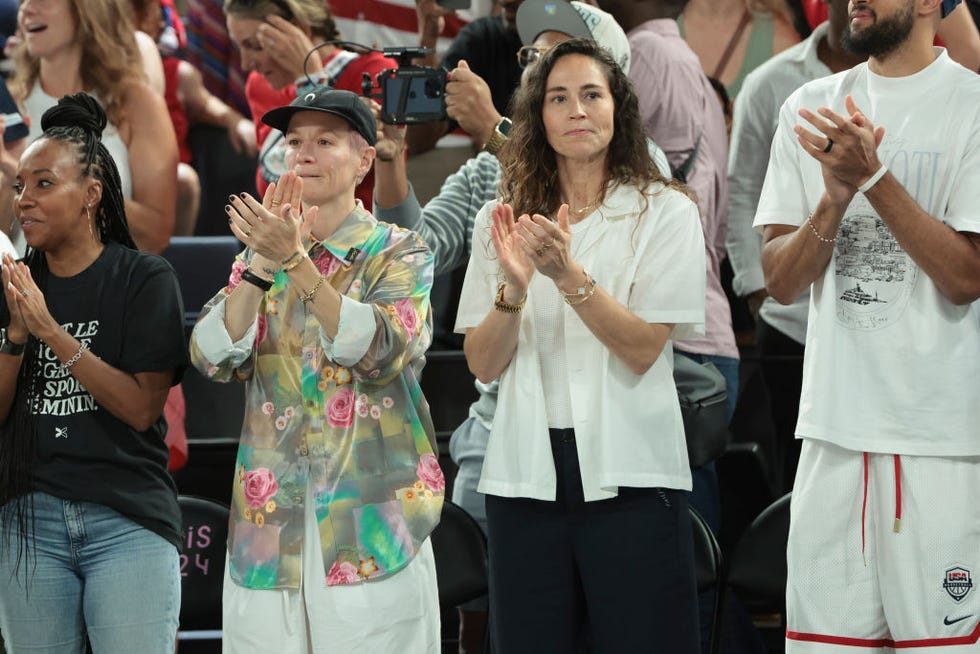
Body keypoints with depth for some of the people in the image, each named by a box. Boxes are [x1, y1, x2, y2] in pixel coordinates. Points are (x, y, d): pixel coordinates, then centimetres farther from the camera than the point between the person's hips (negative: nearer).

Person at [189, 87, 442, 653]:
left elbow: (381, 350, -15)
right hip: (271, 514, 3)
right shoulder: (256, 260, 15)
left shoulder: (399, 254, 4)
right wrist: (263, 263, -12)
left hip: (371, 516, -3)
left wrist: (295, 260, -21)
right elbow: (214, 359, 0)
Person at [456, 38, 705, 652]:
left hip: (628, 473, -3)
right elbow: (484, 365, 1)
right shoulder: (502, 220, 9)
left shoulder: (664, 211, 0)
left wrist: (570, 275, -22)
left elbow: (643, 349, -10)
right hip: (527, 473, 3)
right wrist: (513, 288, -17)